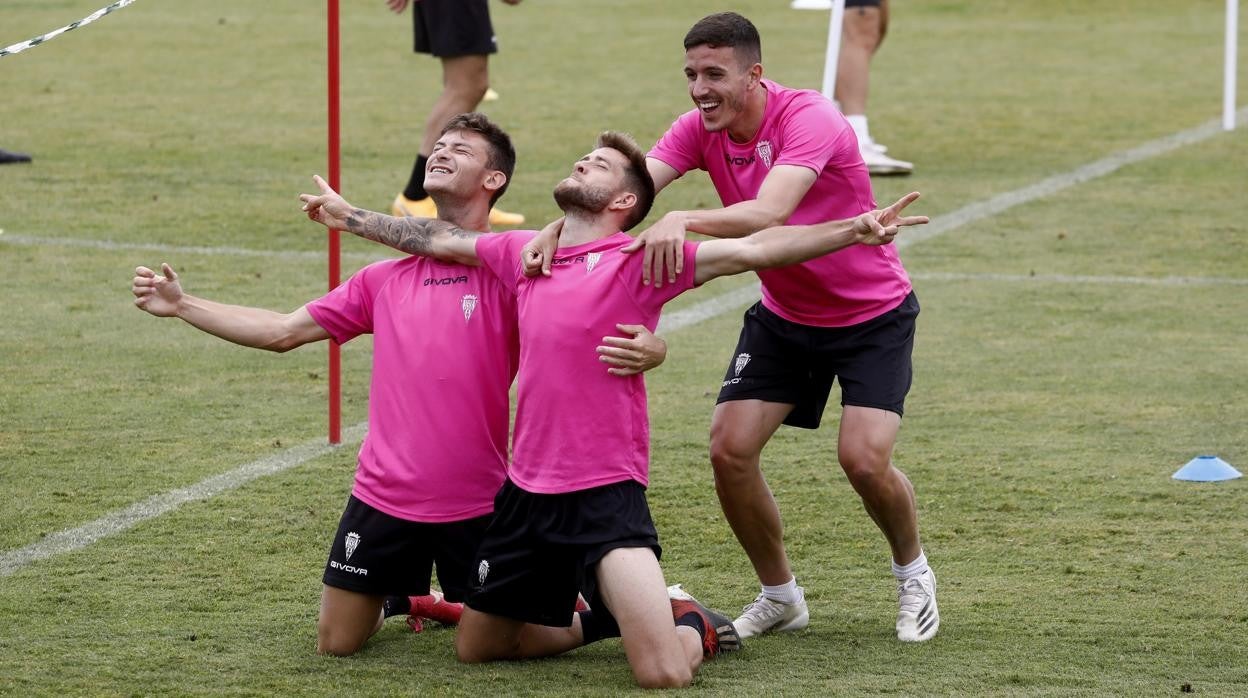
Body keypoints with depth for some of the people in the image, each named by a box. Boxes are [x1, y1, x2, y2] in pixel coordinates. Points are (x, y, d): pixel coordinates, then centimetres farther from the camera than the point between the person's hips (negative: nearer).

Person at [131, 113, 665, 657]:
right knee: (336, 644, 8)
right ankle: (401, 595, 39)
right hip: (382, 496, 4)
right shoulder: (386, 280, 9)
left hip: (475, 506, -4)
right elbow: (283, 332, 15)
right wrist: (180, 305, 13)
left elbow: (580, 336, -13)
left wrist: (638, 351, -36)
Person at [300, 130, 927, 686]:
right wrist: (348, 216, 33)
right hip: (527, 492, 7)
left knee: (663, 675, -19)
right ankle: (605, 617, 37)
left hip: (605, 498, -6)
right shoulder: (526, 252, 9)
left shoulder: (640, 261, -9)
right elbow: (439, 240, 24)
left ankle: (693, 627, 16)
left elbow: (752, 250, -18)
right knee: (474, 647, 19)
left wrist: (852, 231, -29)